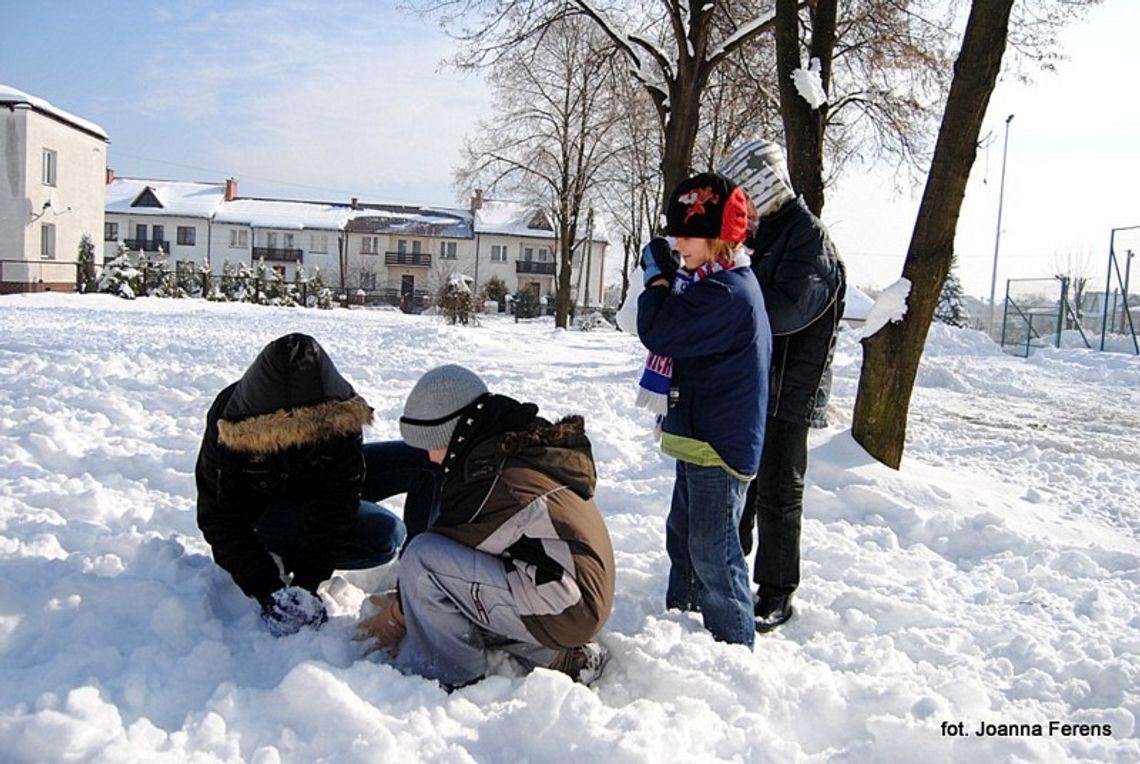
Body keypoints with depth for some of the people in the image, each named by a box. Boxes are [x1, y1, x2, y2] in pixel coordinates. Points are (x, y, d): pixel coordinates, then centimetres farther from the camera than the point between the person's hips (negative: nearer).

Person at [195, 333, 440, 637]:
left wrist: (308, 581, -32)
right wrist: (268, 589, -35)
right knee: (383, 535, -29)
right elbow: (221, 521, -24)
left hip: (323, 478, 4)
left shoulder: (337, 411, -28)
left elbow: (339, 498, -26)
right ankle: (278, 555, -11)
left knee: (430, 459, -14)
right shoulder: (229, 429, -31)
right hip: (265, 507, -4)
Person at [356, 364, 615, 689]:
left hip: (562, 610, -10)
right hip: (585, 605, 10)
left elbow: (429, 557, -7)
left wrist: (397, 615, 10)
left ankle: (452, 678, -1)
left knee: (422, 557, -15)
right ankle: (558, 656, 13)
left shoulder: (490, 476, -18)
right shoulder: (528, 449, 12)